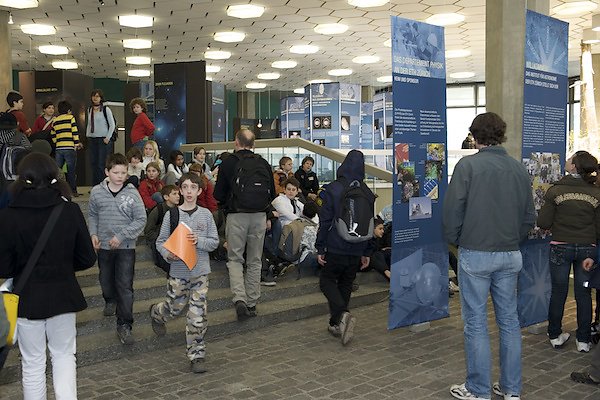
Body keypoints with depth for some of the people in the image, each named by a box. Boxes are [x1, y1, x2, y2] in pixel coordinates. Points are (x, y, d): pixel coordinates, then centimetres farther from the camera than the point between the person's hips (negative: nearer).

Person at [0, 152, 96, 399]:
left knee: (32, 362, 14)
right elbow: (87, 259, -6)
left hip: (26, 298, -1)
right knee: (64, 355, 18)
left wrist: (24, 268, 8)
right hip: (62, 295, 1)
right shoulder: (70, 211, -11)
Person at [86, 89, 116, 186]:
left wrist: (108, 138, -9)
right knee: (93, 163, 5)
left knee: (101, 165, -9)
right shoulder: (89, 109, 13)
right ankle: (95, 187, 11)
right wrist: (87, 135, 13)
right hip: (92, 140, 6)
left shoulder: (106, 109, -5)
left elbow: (112, 125, -5)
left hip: (103, 140, -6)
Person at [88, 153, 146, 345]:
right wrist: (93, 234, -5)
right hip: (103, 245, 3)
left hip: (126, 246, -3)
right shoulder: (97, 192, -3)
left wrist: (121, 236, -15)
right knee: (106, 279, 22)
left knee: (125, 285, -6)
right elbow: (93, 216, 11)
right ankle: (110, 300, 53)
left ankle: (124, 325, 0)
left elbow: (141, 219, -9)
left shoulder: (132, 193, -10)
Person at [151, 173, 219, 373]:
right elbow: (160, 242, 1)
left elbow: (214, 241, 2)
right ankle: (156, 313, 51)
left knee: (198, 315, -2)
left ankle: (196, 355, 10)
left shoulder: (206, 214, 0)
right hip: (178, 270, 0)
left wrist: (199, 241, -17)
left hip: (200, 271, 1)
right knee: (175, 308, 15)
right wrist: (168, 254, -19)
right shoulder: (171, 215, -3)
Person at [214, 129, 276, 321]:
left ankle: (239, 298, -11)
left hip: (236, 216, -3)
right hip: (259, 216, 3)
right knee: (255, 261, 13)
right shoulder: (263, 164, 7)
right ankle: (252, 303, 16)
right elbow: (272, 194, 11)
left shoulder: (228, 163, -3)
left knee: (235, 259, 8)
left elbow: (219, 195, -1)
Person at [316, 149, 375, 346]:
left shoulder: (334, 188, -10)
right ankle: (336, 324, 20)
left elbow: (325, 220, -10)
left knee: (327, 281, 7)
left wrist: (320, 248, -4)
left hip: (336, 248, -4)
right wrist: (367, 252, 16)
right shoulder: (367, 193, 5)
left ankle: (342, 314, -17)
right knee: (346, 285, 15)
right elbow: (370, 224, 9)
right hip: (357, 249, 4)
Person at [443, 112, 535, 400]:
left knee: (476, 323, 4)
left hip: (475, 254, -5)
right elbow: (529, 216, 9)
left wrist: (455, 241, 4)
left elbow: (453, 210, -12)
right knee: (509, 320, 13)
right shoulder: (519, 168, 6)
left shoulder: (468, 165, -10)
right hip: (510, 256, 5)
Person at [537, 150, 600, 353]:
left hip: (560, 247, -1)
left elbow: (543, 223, -11)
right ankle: (583, 340, 19)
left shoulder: (555, 190, -11)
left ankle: (555, 336, 23)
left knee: (558, 292, 12)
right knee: (584, 294, 11)